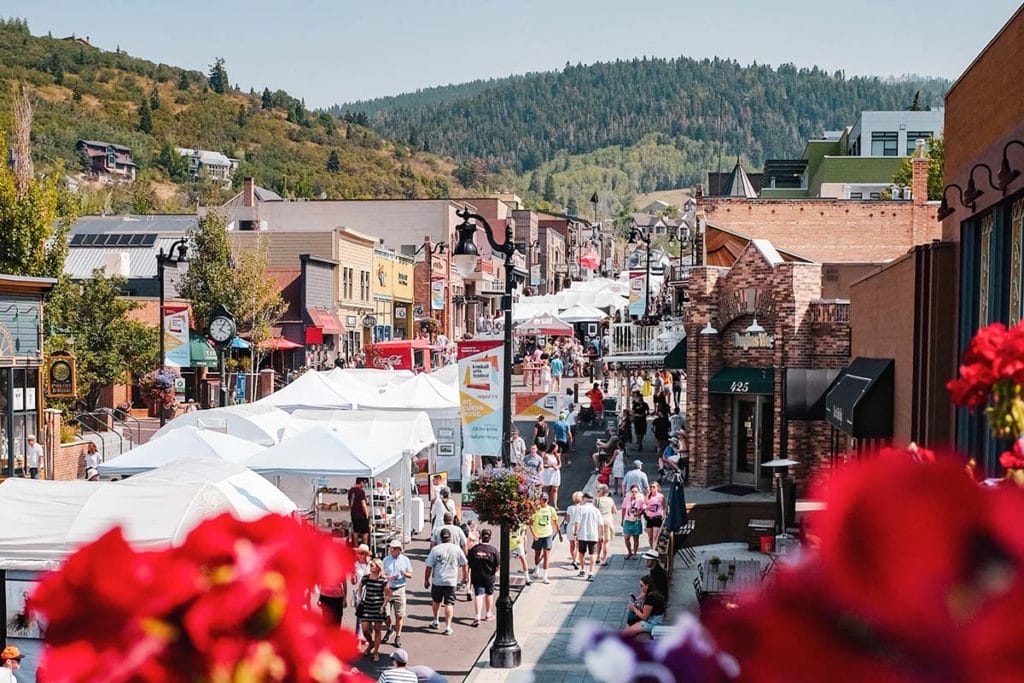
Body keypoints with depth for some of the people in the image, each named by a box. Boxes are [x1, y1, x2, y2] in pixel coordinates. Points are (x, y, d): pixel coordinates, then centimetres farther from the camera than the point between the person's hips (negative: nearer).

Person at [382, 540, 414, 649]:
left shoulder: (405, 560, 3)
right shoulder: (386, 560, 4)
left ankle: (398, 637, 14)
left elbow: (410, 575, 8)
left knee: (399, 615, 2)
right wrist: (389, 577, -15)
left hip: (399, 590, 0)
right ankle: (389, 629, 29)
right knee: (385, 614, -1)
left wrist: (405, 574, -15)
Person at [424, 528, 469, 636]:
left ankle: (435, 622, 33)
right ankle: (448, 627, -4)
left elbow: (429, 567, -5)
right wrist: (465, 577, 22)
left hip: (437, 581, 0)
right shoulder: (457, 549, -2)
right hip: (451, 582, 0)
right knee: (449, 604, 3)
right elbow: (465, 565, 7)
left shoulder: (435, 549, -7)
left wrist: (426, 580, 6)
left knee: (436, 601, 21)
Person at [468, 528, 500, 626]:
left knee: (478, 594, -1)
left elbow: (468, 564, -1)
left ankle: (478, 615, -18)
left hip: (476, 576, 0)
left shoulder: (474, 548, -6)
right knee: (489, 593, 20)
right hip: (489, 577, 0)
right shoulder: (493, 550, -11)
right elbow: (497, 565, -11)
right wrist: (493, 572, 7)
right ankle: (488, 614, 34)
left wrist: (468, 575, 13)